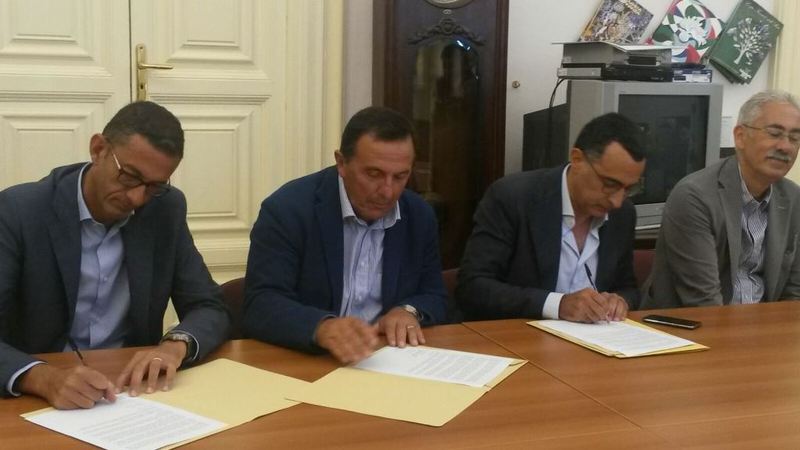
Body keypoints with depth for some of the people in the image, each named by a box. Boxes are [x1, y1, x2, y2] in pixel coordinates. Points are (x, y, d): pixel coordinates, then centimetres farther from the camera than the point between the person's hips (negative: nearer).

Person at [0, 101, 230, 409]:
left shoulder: (167, 210, -1)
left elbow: (210, 309, 2)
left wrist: (176, 345, -18)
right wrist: (43, 378, -35)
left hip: (132, 390, 2)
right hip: (37, 400, -2)